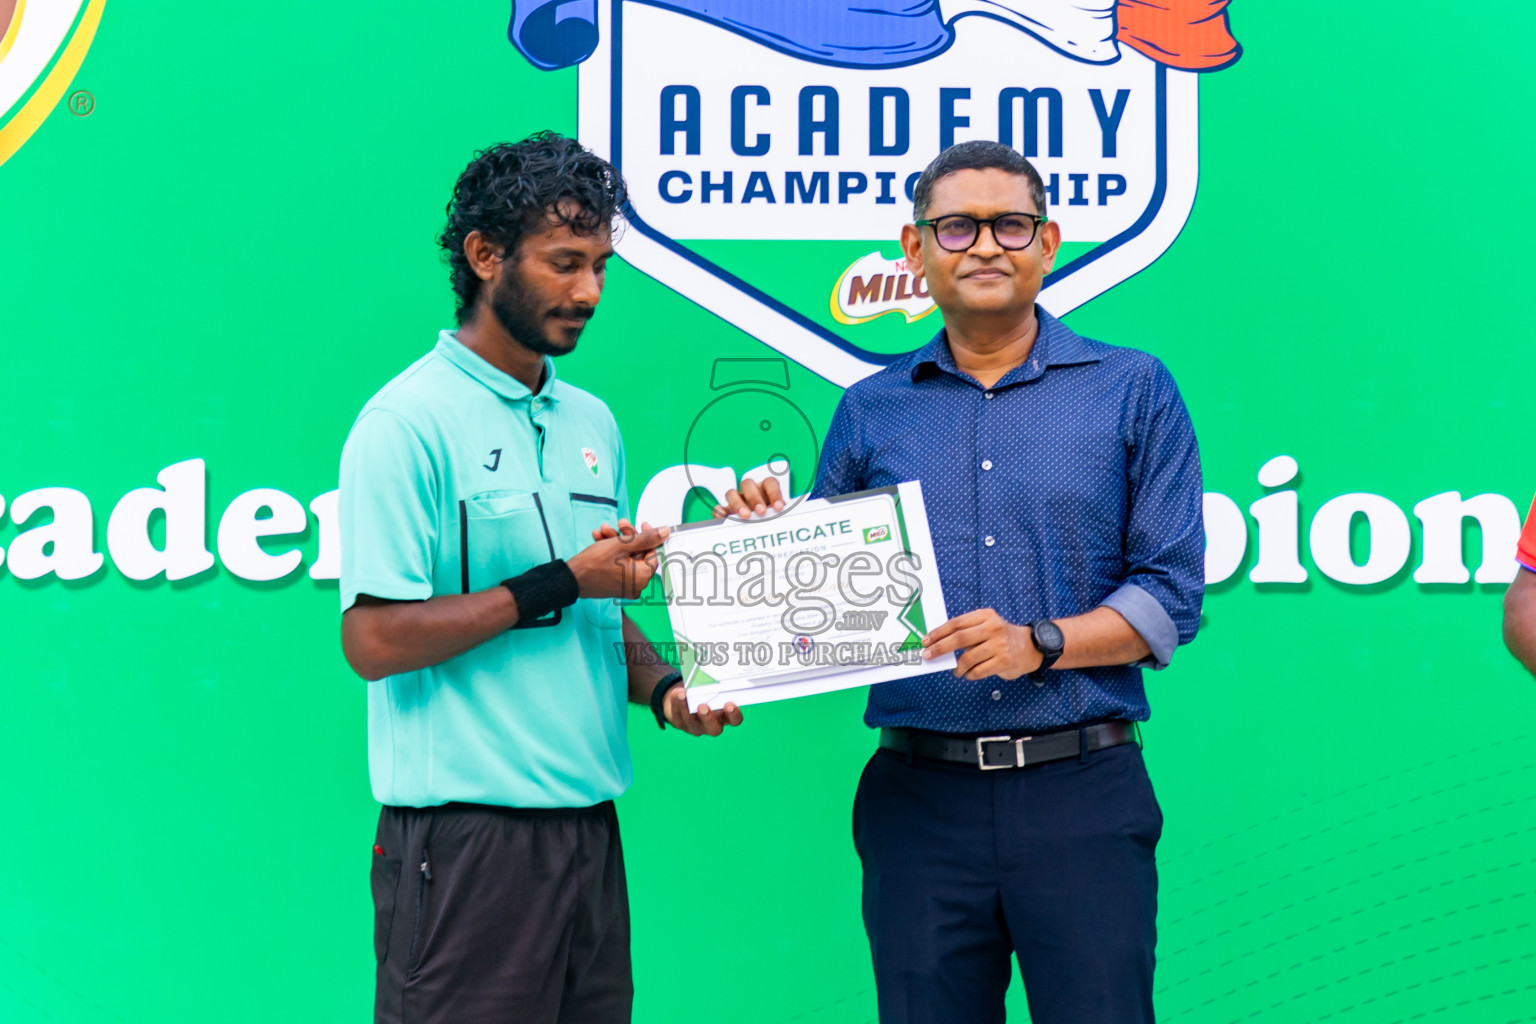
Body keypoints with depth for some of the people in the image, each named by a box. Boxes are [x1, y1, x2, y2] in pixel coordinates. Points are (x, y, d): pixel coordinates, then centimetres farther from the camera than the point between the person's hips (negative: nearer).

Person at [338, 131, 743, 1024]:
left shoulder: (592, 423, 15)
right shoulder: (408, 423, -10)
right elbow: (374, 640, -16)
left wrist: (663, 686, 1)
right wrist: (560, 584, -15)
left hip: (591, 825, 7)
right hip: (467, 839, -7)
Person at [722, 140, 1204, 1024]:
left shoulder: (1133, 391, 6)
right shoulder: (870, 410, 12)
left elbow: (1171, 595, 0)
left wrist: (1040, 643, -14)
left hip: (1082, 792, -2)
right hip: (920, 796, 2)